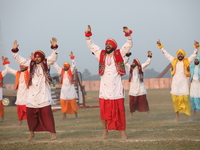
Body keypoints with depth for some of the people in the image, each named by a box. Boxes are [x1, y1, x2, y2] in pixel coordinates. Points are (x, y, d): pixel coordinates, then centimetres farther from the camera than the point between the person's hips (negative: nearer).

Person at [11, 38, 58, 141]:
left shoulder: (45, 64, 4)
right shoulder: (30, 64, 11)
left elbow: (53, 58, -9)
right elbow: (19, 59, 13)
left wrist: (54, 48, -22)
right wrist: (15, 50, 4)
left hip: (43, 94, -3)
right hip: (32, 93, 3)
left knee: (46, 113, -7)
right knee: (30, 113, 2)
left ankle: (53, 132, -2)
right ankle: (32, 133, 17)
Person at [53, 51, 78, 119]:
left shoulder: (71, 71, 1)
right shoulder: (61, 71, 10)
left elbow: (73, 65, -11)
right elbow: (55, 65, 11)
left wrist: (72, 58, -19)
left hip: (70, 88, -3)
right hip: (63, 88, 3)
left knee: (73, 101, -2)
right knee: (63, 101, -4)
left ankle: (75, 113, 7)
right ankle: (64, 114, 2)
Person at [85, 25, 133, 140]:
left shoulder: (119, 54, 4)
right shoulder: (101, 55, 10)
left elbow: (129, 45, 1)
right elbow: (91, 45, 14)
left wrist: (128, 34, -13)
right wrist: (88, 35, 4)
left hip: (117, 88, -2)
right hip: (104, 88, 2)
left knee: (119, 111, -1)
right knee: (104, 111, 4)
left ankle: (123, 132, 4)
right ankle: (105, 130, 17)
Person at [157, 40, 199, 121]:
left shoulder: (187, 61, 8)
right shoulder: (174, 61, 13)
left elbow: (194, 55, 0)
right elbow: (166, 54, 18)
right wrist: (160, 47, 17)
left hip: (184, 83, -2)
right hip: (175, 83, 2)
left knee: (185, 98, -9)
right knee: (175, 98, -1)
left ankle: (189, 115, -6)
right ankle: (177, 114, 8)